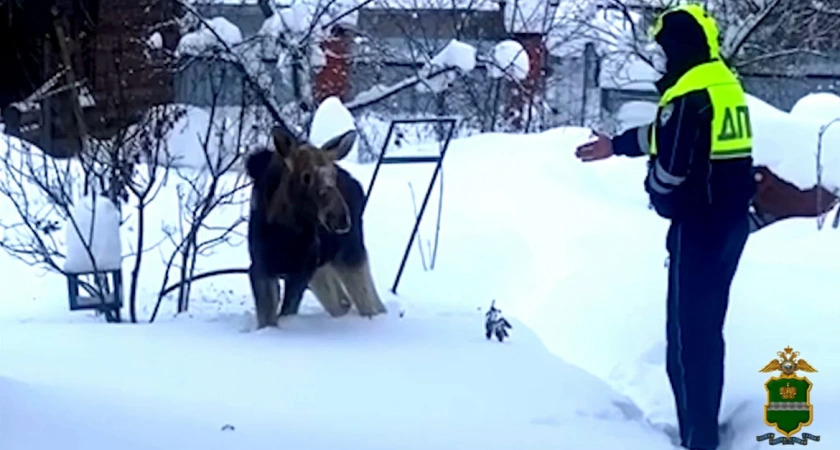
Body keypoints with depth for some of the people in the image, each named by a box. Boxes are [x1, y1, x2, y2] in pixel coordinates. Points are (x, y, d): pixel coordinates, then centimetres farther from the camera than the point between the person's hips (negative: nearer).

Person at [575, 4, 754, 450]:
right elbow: (668, 132, 25)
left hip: (699, 225, -10)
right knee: (707, 326, 17)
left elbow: (670, 163, -19)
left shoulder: (690, 94, -19)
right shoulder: (724, 83, 12)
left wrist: (656, 193, 3)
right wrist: (618, 144, 33)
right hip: (731, 220, 10)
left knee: (688, 332, -4)